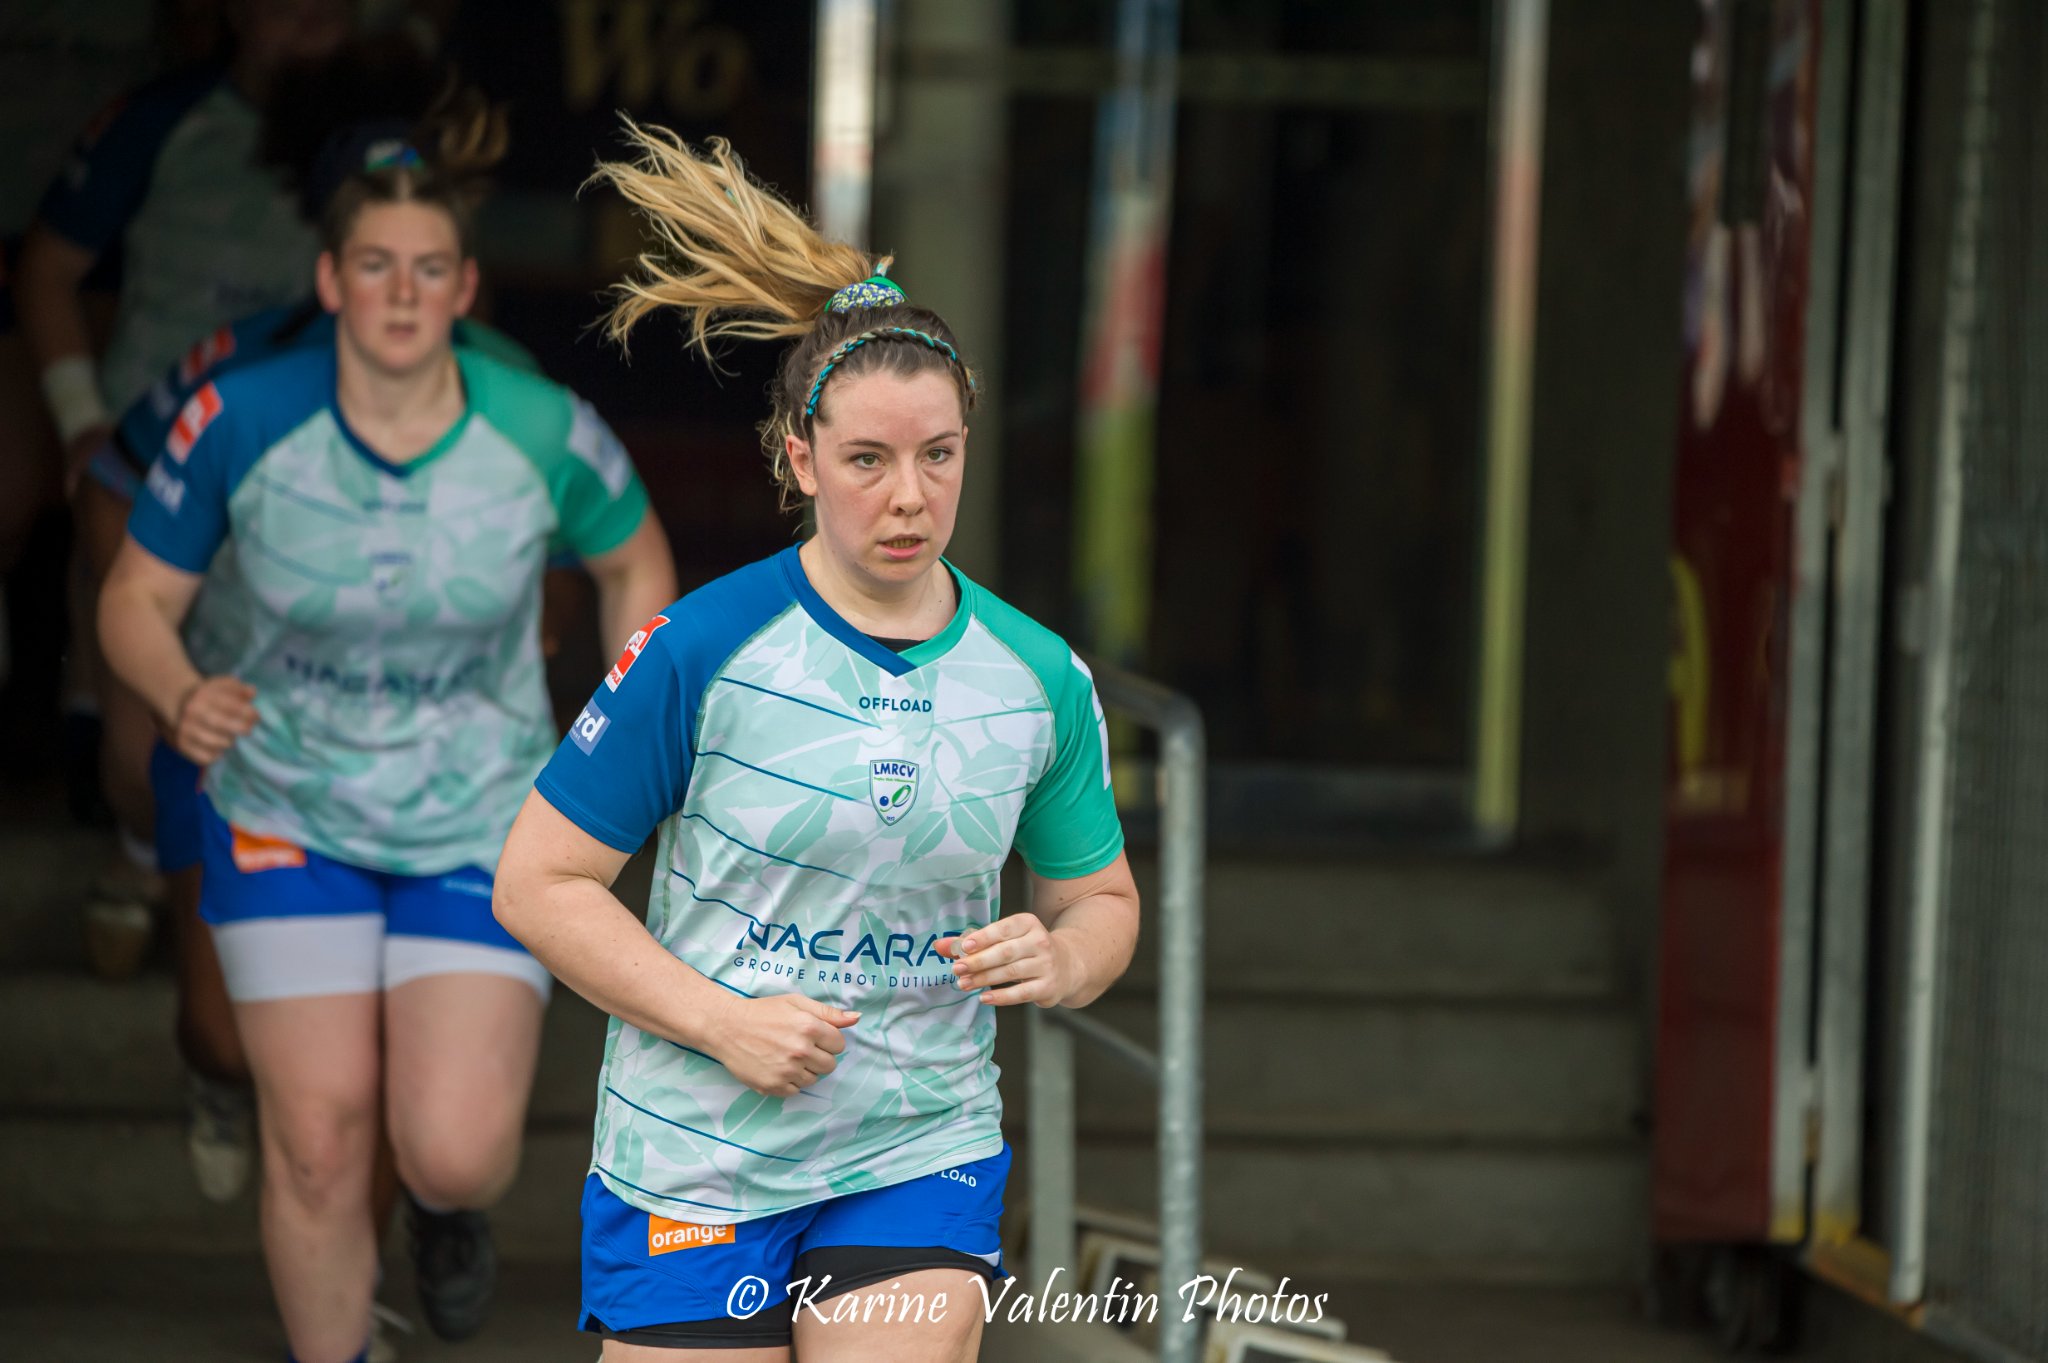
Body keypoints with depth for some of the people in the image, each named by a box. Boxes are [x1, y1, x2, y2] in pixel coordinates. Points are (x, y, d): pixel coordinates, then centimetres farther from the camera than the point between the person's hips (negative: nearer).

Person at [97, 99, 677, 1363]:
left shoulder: (544, 434, -17)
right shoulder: (240, 422, -18)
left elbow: (634, 558, 5)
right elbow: (140, 598, -6)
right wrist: (181, 695, -27)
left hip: (485, 822, 0)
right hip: (286, 816, 0)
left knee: (454, 1150, -10)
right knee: (317, 1139, -5)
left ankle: (450, 1208, 31)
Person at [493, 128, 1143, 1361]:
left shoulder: (1040, 677, 1)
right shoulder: (702, 649, -9)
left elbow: (1103, 900, 15)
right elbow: (539, 881, -6)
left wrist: (1056, 959, -9)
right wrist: (724, 1023, -15)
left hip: (921, 1156, 2)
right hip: (695, 1160, -2)